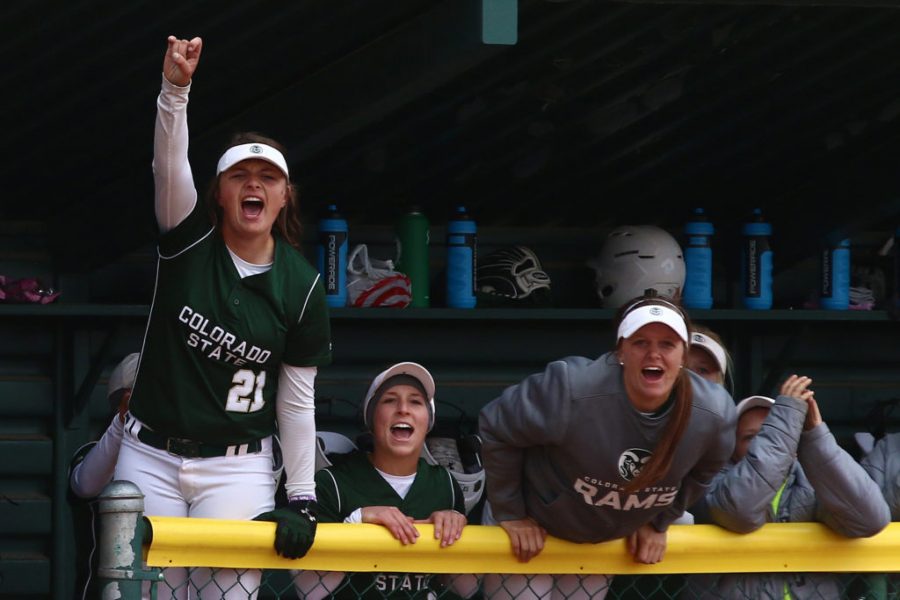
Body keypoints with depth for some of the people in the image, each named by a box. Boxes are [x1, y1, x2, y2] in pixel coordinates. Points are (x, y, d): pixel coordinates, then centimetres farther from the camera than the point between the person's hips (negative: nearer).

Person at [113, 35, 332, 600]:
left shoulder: (302, 286, -2)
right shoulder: (190, 239, -2)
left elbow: (298, 401, 1)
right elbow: (169, 165, -22)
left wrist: (302, 500, -2)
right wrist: (176, 89, -40)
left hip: (237, 469, 0)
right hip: (151, 457, 1)